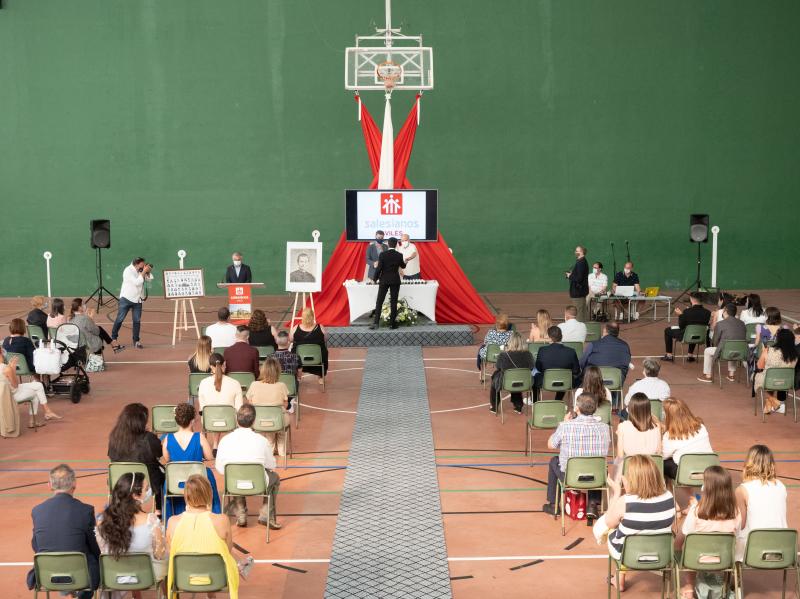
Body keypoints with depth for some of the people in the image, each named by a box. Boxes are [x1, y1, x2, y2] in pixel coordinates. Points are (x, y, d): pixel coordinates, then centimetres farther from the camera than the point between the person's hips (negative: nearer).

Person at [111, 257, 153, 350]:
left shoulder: (141, 270, 2)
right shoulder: (128, 270, -15)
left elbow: (149, 278, 6)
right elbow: (137, 282, -24)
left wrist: (148, 272, -10)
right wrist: (144, 272, -22)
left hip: (137, 299, 5)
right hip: (126, 298, -5)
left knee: (137, 321, 4)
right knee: (120, 319, -1)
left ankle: (136, 341, 12)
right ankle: (113, 339, 9)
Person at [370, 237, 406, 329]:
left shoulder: (382, 255, -9)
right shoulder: (399, 255, -5)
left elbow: (379, 268, -10)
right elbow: (403, 266, 13)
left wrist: (376, 279, 3)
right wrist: (405, 262, 36)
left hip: (384, 281, -1)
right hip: (395, 281, 1)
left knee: (379, 302, 2)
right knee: (393, 302, 5)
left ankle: (376, 322, -7)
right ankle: (392, 323, 6)